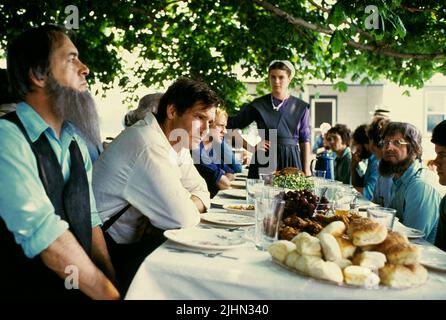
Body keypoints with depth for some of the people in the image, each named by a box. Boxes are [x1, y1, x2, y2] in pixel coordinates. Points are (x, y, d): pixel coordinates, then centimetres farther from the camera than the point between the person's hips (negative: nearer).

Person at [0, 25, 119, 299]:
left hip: (83, 287, 7)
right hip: (29, 290, -6)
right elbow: (45, 235, -21)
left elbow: (90, 218, 9)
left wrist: (113, 282, -3)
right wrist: (110, 294, -15)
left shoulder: (75, 141, 10)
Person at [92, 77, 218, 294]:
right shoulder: (147, 144, -25)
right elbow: (182, 217, -28)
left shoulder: (177, 143, 6)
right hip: (111, 249, -8)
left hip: (133, 239, 9)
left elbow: (201, 192, 8)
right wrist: (194, 208, -5)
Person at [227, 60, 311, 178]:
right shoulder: (258, 105, 3)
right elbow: (231, 126, 6)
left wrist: (307, 169, 1)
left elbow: (305, 141, 8)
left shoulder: (301, 107, 7)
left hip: (291, 160, 1)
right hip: (264, 160, -1)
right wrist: (250, 147, -3)